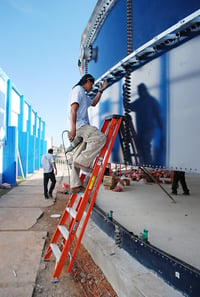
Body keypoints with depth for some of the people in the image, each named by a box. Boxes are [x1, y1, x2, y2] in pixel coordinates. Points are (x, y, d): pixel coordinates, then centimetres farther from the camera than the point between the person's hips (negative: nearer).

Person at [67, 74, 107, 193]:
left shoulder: (84, 95, 30)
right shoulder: (78, 90, -1)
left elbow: (93, 103, 47)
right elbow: (73, 109, -15)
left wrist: (100, 91, 36)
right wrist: (73, 128, -25)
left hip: (81, 127, 10)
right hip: (78, 126, -10)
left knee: (77, 158, 5)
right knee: (101, 138, -19)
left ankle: (75, 186, 7)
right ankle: (83, 161, -20)